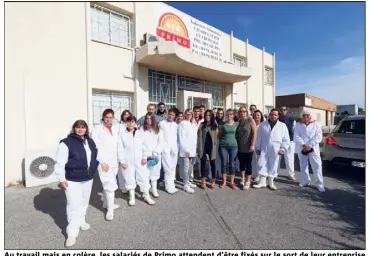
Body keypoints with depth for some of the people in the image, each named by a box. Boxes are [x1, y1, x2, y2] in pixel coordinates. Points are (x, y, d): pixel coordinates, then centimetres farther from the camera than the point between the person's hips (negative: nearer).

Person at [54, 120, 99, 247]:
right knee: (74, 205, -3)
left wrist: (95, 167, 11)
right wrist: (61, 179, -15)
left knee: (84, 202, 20)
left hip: (88, 178, 6)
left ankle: (81, 221, 42)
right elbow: (60, 162, -14)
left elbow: (95, 156, 18)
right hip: (72, 180, -6)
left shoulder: (90, 141, 6)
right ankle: (72, 233, 11)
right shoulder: (66, 143, -14)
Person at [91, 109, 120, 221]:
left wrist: (118, 159, 8)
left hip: (114, 161, 5)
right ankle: (110, 209, 9)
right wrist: (102, 162, -13)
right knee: (110, 185, -5)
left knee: (108, 184, 17)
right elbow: (95, 147, -9)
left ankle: (106, 204, 34)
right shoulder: (97, 129, -4)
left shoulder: (115, 129, 10)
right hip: (104, 162, -5)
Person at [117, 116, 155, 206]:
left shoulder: (140, 133, 6)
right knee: (129, 179, 9)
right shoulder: (122, 135, 1)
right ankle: (132, 197, 28)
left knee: (144, 178, 4)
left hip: (140, 161, 1)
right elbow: (120, 149, -1)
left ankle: (146, 196, 21)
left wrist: (145, 157, -4)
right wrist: (122, 161, -7)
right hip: (128, 161, -1)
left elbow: (144, 146, 5)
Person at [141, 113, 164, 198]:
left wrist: (155, 153, -6)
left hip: (156, 154, 2)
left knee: (155, 171, 5)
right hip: (146, 155, -2)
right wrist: (147, 154, -9)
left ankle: (154, 189, 17)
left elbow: (161, 142, 4)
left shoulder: (158, 129, 7)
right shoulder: (142, 129, 2)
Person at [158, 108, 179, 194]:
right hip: (165, 148, -3)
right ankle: (169, 186, 4)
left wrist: (178, 147, 4)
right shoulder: (161, 123, 3)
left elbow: (178, 137, 11)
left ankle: (171, 184, 18)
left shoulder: (176, 125, 10)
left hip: (174, 148, 3)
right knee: (168, 167, -7)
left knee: (173, 167, 7)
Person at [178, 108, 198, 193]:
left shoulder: (194, 124, 13)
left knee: (190, 167, 13)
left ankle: (187, 181, 28)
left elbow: (195, 137, 13)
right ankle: (185, 185, 6)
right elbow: (181, 138, -11)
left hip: (192, 149, 7)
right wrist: (186, 149, -15)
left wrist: (195, 148, 7)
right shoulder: (182, 124, -6)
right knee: (186, 167, -3)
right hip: (185, 150, -6)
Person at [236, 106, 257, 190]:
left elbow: (254, 133, -9)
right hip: (240, 147, 4)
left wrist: (252, 145, -15)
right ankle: (243, 179, 30)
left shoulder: (250, 120, -5)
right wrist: (236, 144, 8)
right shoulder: (238, 121, 7)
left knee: (248, 164, 4)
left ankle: (247, 181, 17)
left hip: (248, 147, -4)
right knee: (241, 163, 13)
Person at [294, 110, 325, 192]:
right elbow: (296, 136, -3)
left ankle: (319, 184, 4)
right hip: (301, 148, 2)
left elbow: (318, 137, -5)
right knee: (303, 166, 10)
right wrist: (303, 145, -17)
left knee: (317, 166, -5)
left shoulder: (316, 125, 5)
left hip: (313, 148, -1)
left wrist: (310, 145, -16)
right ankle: (305, 181, 23)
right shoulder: (298, 125, 8)